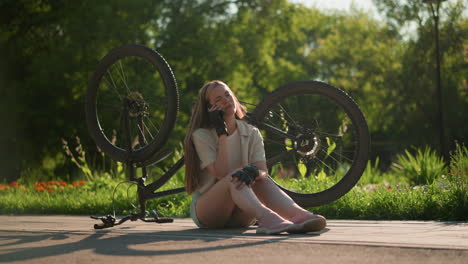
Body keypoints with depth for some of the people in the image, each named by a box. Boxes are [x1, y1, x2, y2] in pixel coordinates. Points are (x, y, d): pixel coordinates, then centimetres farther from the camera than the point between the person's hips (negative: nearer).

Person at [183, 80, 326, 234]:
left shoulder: (251, 133, 6)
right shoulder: (201, 135, -5)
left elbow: (263, 171, -10)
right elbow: (221, 174, -18)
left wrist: (253, 172, -34)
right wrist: (221, 133, -17)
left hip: (238, 216, 4)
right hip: (205, 212, -4)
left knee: (261, 180, -25)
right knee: (234, 177, -32)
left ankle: (299, 215, -53)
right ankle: (266, 218, -62)